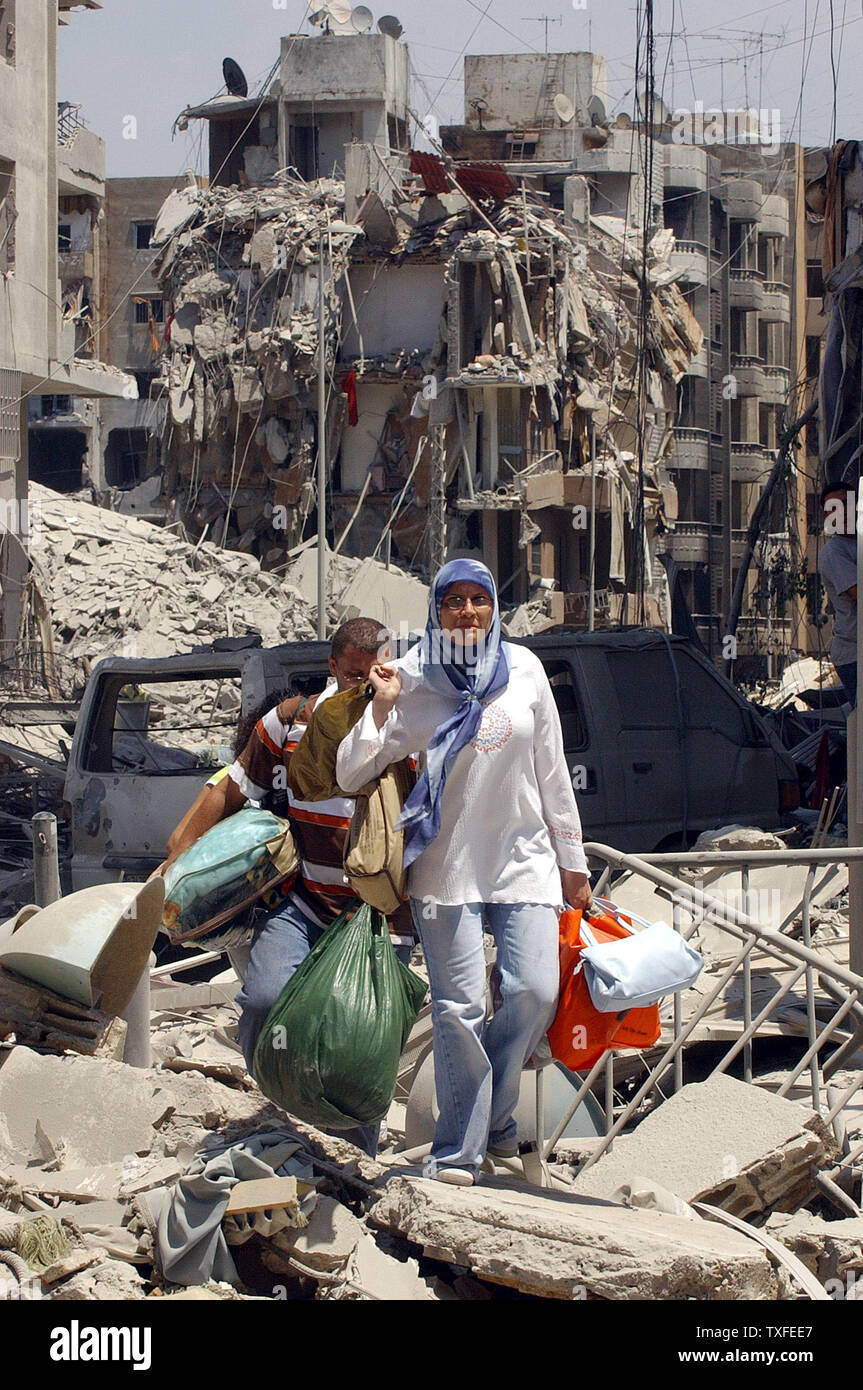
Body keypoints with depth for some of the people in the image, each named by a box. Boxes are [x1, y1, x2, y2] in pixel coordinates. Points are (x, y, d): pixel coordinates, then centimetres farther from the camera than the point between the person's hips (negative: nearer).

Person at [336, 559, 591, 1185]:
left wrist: (573, 862, 13)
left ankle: (493, 1116, 16)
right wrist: (381, 709, -18)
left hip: (523, 858, 2)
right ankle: (459, 1152, 2)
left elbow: (553, 772, 11)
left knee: (535, 992, -8)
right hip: (447, 866, -2)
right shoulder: (412, 679, -3)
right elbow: (350, 776, -5)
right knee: (460, 1007, -7)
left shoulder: (524, 670, 4)